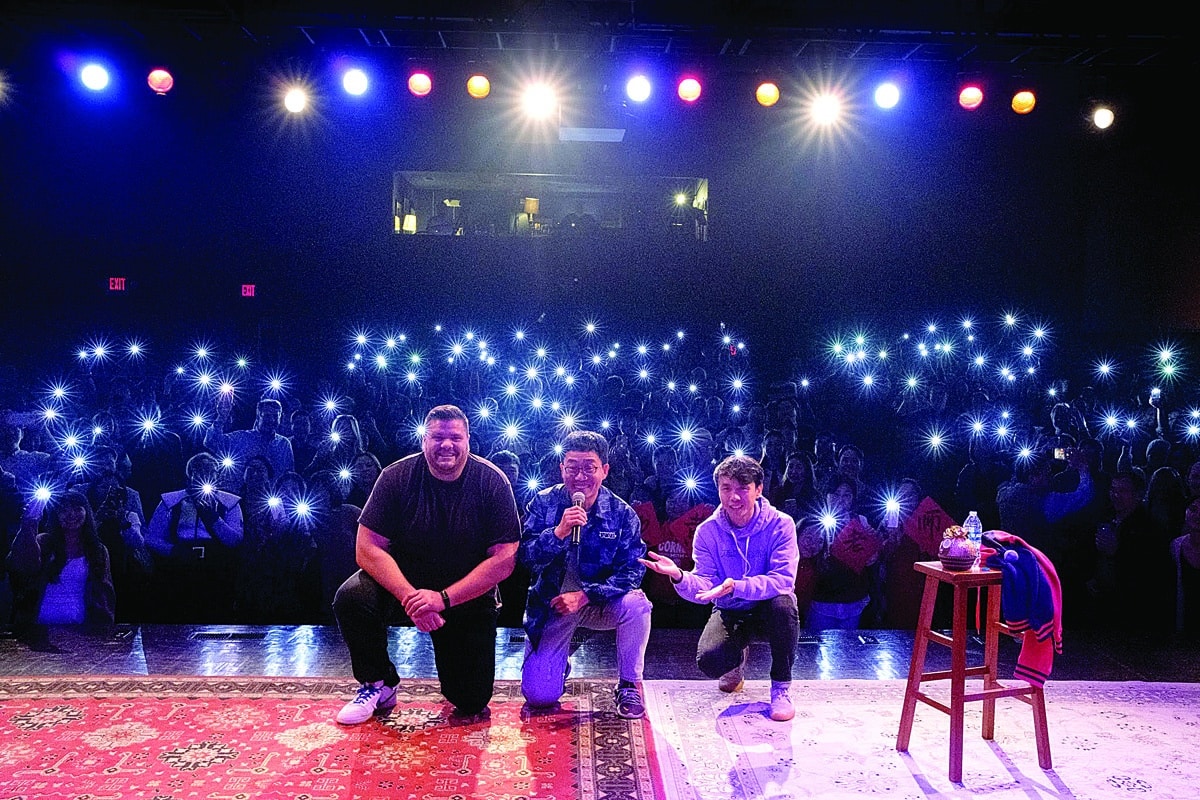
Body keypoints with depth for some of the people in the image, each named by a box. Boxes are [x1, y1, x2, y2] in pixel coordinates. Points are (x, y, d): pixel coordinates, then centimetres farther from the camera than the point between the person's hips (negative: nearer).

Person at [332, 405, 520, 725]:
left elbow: (504, 558, -18)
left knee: (472, 701, -7)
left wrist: (444, 598, -27)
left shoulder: (492, 482, -16)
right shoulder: (398, 476, -13)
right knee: (351, 598, -29)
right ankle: (379, 685, -2)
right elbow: (368, 548, -17)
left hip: (468, 594, -1)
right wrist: (409, 597, -31)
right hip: (404, 579, 1)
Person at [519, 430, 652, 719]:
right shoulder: (543, 503, -8)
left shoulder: (622, 514, -10)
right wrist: (559, 532, -34)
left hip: (600, 605, 0)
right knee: (538, 696, -12)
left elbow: (632, 570, -15)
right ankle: (560, 664, 26)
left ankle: (630, 685, -8)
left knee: (636, 604, -33)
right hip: (552, 605, 0)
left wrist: (584, 595, -26)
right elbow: (524, 557, -16)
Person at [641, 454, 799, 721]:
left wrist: (736, 587, -41)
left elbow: (783, 579, -26)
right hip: (729, 612, 1)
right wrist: (679, 577, -38)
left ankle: (781, 687, -11)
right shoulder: (708, 531, -8)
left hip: (768, 609, -1)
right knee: (709, 661, -27)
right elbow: (704, 587, -14)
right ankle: (738, 657, 15)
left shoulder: (780, 524, -15)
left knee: (783, 603, -37)